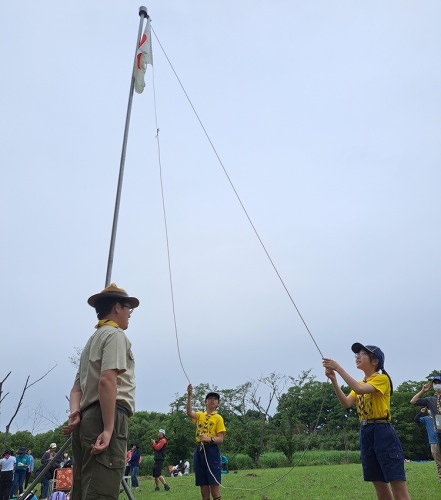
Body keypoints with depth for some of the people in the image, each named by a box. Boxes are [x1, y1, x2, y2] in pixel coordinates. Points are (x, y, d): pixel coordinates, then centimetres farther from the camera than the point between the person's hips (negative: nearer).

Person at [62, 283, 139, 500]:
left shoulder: (93, 340, 24)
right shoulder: (115, 334, -4)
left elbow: (77, 387, 18)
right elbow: (107, 381, -18)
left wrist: (75, 412, 2)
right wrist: (108, 429, -20)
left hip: (86, 420, 10)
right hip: (105, 419, -10)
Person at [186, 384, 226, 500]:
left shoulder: (218, 418, 2)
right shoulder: (200, 415, 11)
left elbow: (220, 439, -4)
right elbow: (189, 413, -12)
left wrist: (209, 439, -25)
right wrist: (189, 396, -22)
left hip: (211, 450, -4)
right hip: (199, 450, 4)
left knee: (213, 482, -5)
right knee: (202, 482, 8)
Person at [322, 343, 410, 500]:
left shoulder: (382, 379, -7)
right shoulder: (361, 384, 17)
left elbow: (360, 390, -25)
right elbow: (346, 403, 2)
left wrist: (338, 368, -23)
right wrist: (334, 381, -10)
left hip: (382, 432, -8)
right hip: (365, 433, 8)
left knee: (398, 487, -8)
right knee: (380, 485, 13)